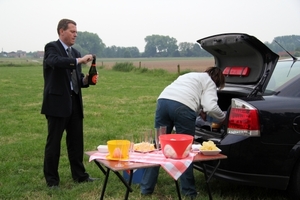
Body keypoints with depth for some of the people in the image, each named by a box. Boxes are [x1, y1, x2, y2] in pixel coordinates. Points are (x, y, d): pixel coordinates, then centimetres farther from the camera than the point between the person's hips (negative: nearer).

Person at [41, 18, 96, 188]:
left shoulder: (75, 52, 16)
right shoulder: (52, 47, -6)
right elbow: (55, 61, -29)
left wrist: (85, 80, -3)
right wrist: (79, 60, -33)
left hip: (74, 102, 7)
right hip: (57, 102, -7)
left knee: (76, 141, 12)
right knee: (54, 142, 1)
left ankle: (79, 174, 23)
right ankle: (52, 179, 10)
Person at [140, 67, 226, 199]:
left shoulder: (191, 76, 38)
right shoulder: (209, 83, 16)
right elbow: (211, 107, 2)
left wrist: (199, 111, 45)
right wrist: (223, 118, 20)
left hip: (163, 101, 6)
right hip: (183, 106, -6)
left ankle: (146, 188, 13)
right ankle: (188, 191, 14)